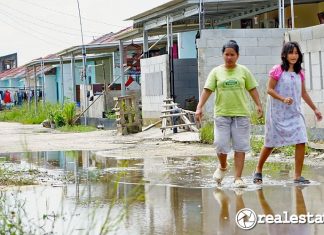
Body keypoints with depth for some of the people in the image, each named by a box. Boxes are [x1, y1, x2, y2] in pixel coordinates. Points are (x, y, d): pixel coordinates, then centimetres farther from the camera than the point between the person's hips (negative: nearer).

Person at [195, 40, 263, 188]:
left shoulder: (243, 71, 6)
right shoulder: (216, 72, 4)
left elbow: (252, 89, 10)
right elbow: (207, 90, 0)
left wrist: (258, 105, 2)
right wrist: (199, 107, -10)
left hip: (241, 114, 0)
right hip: (221, 113, 0)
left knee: (240, 147, -1)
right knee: (221, 145, -4)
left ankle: (238, 178, 4)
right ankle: (222, 167, 26)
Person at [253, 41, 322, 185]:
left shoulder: (299, 73, 8)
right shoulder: (277, 70, -7)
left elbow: (303, 93, 18)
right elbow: (270, 89, -9)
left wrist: (314, 109, 20)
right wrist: (283, 99, -23)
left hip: (294, 113, 4)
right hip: (277, 113, -4)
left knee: (301, 142, -11)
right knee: (270, 144, 6)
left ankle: (298, 176, -5)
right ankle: (258, 171, 26)